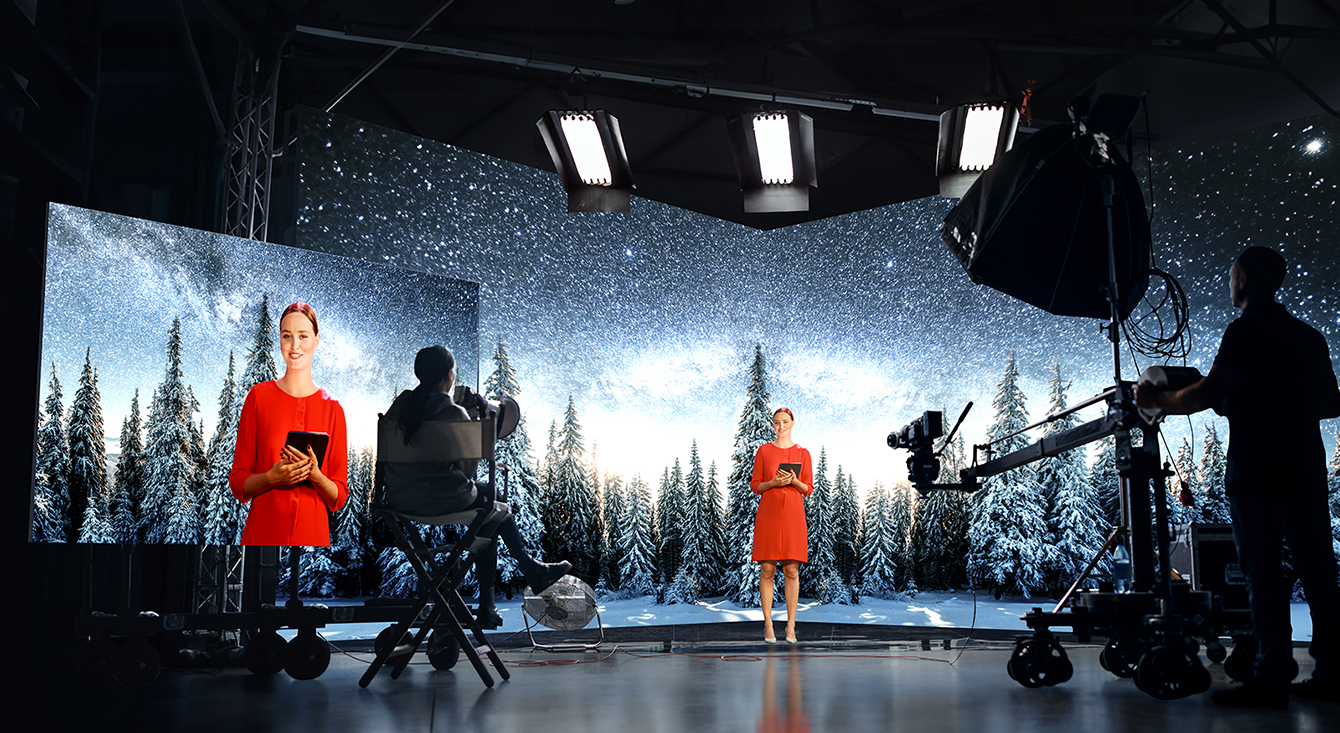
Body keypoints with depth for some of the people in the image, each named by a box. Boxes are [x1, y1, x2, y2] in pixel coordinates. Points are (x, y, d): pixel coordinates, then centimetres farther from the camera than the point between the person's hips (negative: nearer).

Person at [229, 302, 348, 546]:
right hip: (262, 534, -1)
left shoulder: (332, 407, 1)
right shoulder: (259, 396, 0)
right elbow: (237, 484, 1)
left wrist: (315, 475, -15)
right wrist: (272, 476, -17)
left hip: (313, 535, 1)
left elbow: (339, 498, 3)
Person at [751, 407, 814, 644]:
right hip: (768, 515, 0)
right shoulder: (764, 450, 6)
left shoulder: (802, 453, 8)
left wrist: (795, 481, -12)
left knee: (792, 571, 0)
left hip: (793, 515, 1)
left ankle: (791, 626, 6)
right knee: (768, 571, -1)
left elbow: (809, 489, 8)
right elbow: (755, 485, 5)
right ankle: (768, 626, 5)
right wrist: (773, 482, -13)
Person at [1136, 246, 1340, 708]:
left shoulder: (1247, 329, -8)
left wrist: (1157, 400, -1)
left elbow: (1208, 394, -15)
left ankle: (1273, 678, -7)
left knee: (1262, 570, -6)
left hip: (1256, 470, -7)